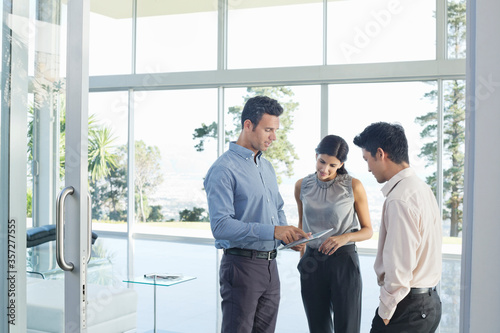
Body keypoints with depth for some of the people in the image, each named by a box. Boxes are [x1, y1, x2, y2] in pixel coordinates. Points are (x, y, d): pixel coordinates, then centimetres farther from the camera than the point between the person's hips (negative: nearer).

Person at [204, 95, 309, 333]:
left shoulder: (266, 166, 14)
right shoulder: (223, 169, -14)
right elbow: (221, 226, -22)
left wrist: (288, 235, 2)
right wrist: (272, 231, -26)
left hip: (270, 266, 8)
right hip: (241, 266, -8)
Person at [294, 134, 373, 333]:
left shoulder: (353, 186, -5)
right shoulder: (302, 186, 4)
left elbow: (367, 230, 1)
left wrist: (345, 237, -18)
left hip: (344, 260, -3)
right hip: (312, 263, 3)